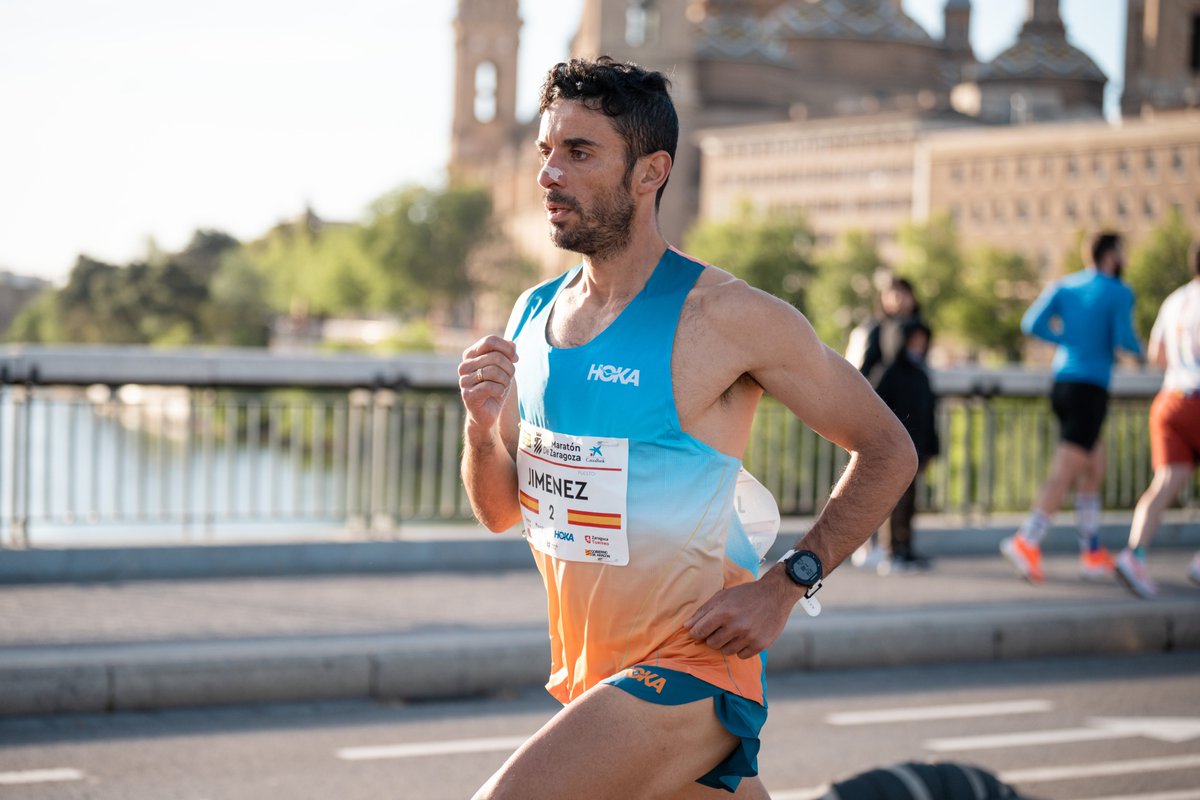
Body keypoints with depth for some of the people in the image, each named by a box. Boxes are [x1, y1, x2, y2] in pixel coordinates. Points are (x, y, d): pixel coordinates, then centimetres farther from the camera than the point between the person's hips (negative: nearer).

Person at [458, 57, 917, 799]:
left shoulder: (726, 315, -15)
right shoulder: (533, 314, 5)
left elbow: (887, 450, -8)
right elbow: (501, 512, 12)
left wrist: (787, 585, -17)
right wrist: (483, 427, -9)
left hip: (688, 670, -7)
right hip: (588, 674, 7)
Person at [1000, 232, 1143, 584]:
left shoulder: (1064, 286, 11)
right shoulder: (1119, 293, -5)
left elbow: (1031, 324, 1)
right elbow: (1123, 339, -16)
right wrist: (1138, 350, 8)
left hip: (1062, 384, 7)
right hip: (1090, 390, -7)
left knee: (1094, 470, 17)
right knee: (1064, 474, -12)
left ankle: (1093, 553, 16)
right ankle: (1026, 542, -25)